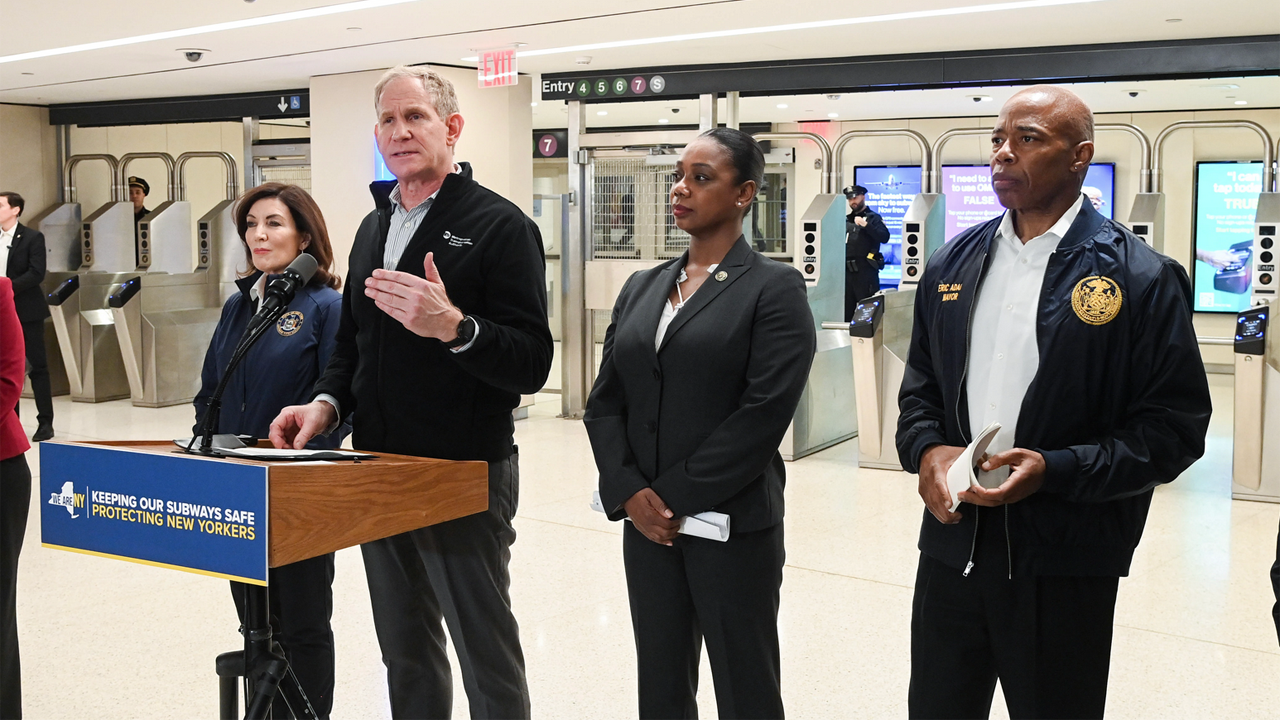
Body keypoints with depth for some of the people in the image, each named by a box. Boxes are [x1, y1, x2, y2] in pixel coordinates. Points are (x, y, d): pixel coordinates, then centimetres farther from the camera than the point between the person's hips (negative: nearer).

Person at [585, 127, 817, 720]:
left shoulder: (775, 288, -5)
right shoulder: (641, 288, 12)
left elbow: (764, 414, -15)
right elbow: (605, 401, 8)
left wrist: (676, 495, -14)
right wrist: (630, 493, -7)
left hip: (734, 526, -5)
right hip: (647, 523, 5)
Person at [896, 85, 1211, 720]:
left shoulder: (1142, 279, -8)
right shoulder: (952, 265, 8)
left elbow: (1174, 427, -9)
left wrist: (1055, 470, -20)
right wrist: (925, 449, -5)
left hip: (1063, 568, -4)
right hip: (952, 544, 4)